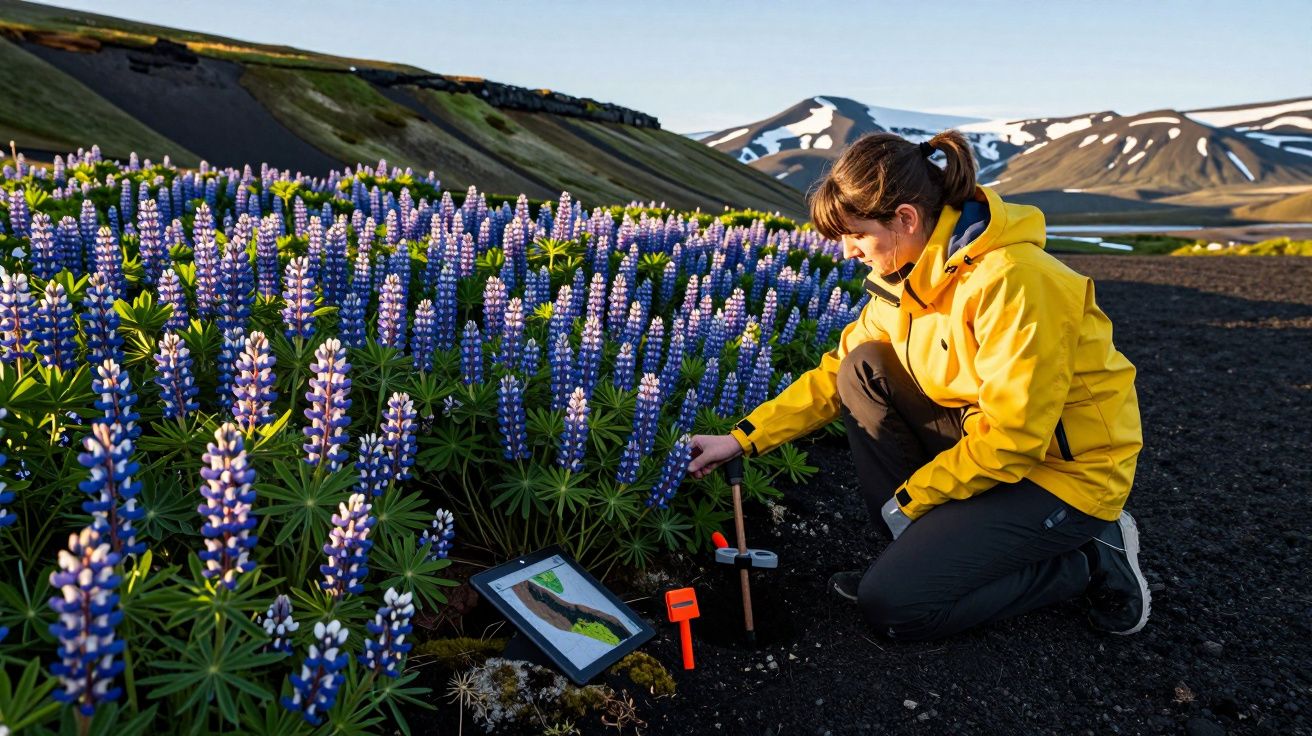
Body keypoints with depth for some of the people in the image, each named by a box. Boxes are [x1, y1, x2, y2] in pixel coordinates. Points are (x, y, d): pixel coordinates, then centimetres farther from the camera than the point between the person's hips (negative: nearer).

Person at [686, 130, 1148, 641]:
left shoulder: (1011, 279, -28)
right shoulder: (913, 275, -1)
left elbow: (1011, 437, -27)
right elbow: (837, 371, 5)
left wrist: (907, 498, -15)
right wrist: (744, 439, -2)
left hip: (1067, 470, -8)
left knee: (891, 605, -15)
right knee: (862, 370, -6)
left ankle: (1086, 561, 2)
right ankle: (913, 544, 2)